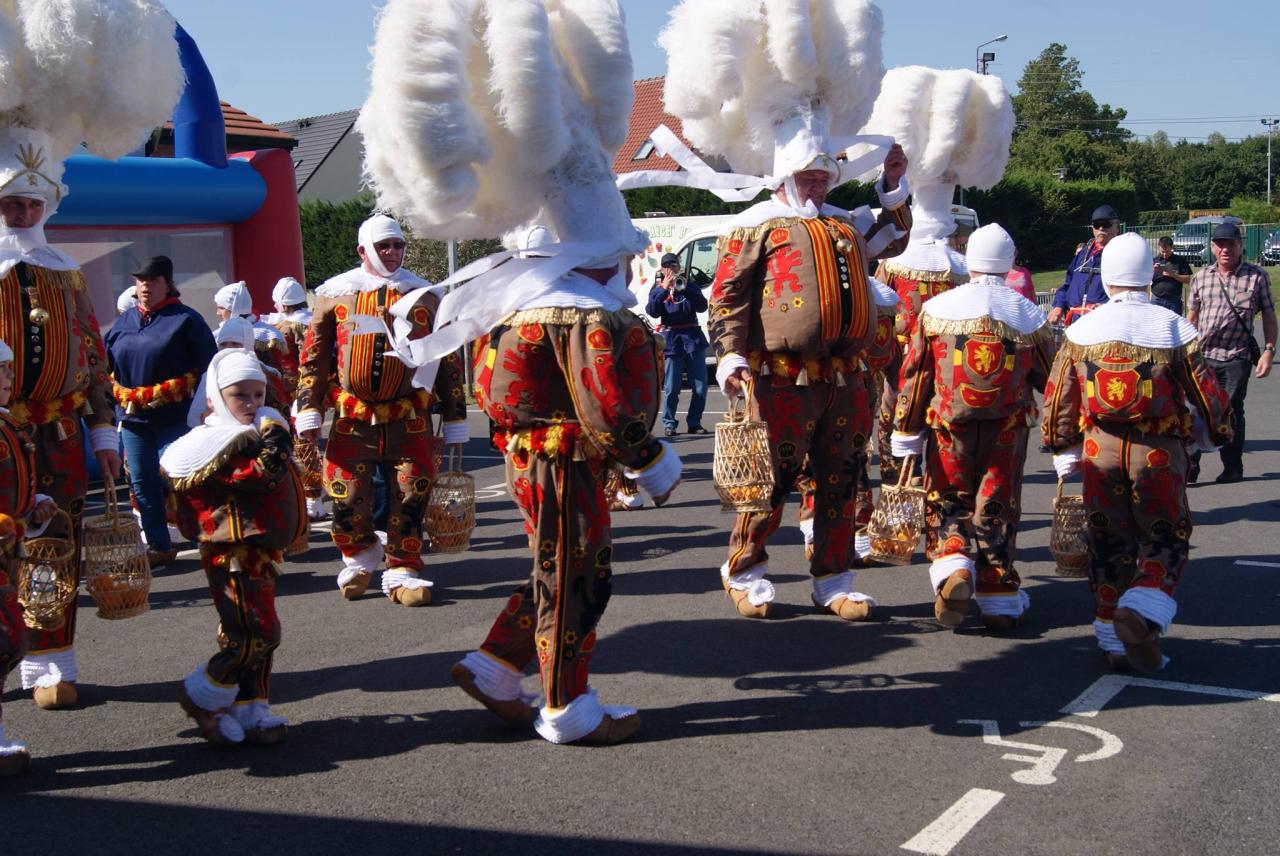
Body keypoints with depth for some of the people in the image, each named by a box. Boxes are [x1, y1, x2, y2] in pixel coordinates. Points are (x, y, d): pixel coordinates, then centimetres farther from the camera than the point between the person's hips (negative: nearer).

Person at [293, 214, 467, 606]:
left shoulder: (424, 296, 6)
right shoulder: (335, 294, 5)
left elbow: (448, 361, 9)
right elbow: (313, 355, 8)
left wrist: (455, 421, 7)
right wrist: (308, 411, 0)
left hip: (409, 416, 0)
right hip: (352, 416, 0)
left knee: (411, 494, -3)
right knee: (347, 496, 0)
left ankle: (403, 570, 11)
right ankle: (359, 556, 26)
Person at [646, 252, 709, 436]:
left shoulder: (689, 285, 12)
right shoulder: (657, 289, 9)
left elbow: (702, 306, -2)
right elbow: (652, 311, -9)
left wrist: (685, 288, -12)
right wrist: (664, 289, -15)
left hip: (693, 337, 2)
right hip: (671, 340, -2)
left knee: (700, 387, 0)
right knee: (671, 388, -4)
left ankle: (694, 423, 10)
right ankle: (669, 423, 7)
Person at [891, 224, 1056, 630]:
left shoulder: (937, 309, -4)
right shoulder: (1029, 315, -1)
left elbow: (914, 375, 0)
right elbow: (1051, 379, 9)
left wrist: (906, 434, 7)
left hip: (949, 428, -1)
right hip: (1007, 430, 1)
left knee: (949, 504, 14)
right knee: (997, 509, 9)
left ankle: (953, 568, -11)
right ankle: (1000, 601, 13)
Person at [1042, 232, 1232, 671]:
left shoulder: (1082, 330, 0)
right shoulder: (1173, 329, -6)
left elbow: (1058, 397, 4)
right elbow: (1205, 390, 0)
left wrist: (1063, 450, 17)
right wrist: (1216, 432, 19)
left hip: (1100, 451, 2)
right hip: (1159, 453, -2)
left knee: (1109, 544, 13)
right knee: (1165, 540, 10)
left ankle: (1116, 643, 17)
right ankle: (1142, 611, -16)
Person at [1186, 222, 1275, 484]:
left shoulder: (1257, 277, 0)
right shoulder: (1200, 278, 8)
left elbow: (1269, 315, 4)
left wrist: (1269, 350, -4)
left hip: (1236, 357, -2)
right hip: (1203, 356, 2)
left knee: (1232, 412, 4)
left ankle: (1233, 467, 17)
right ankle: (1190, 467, 3)